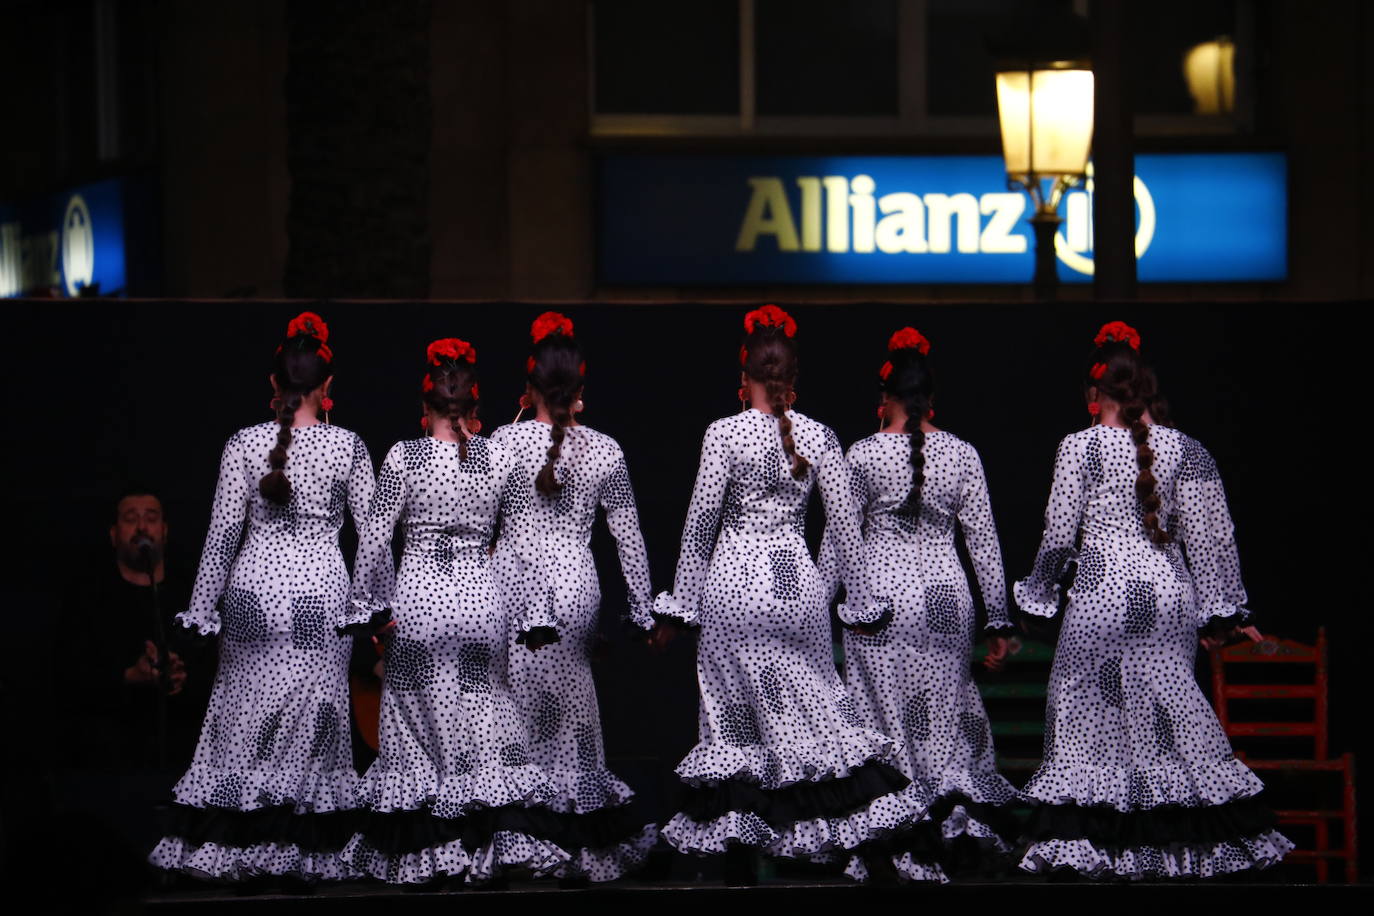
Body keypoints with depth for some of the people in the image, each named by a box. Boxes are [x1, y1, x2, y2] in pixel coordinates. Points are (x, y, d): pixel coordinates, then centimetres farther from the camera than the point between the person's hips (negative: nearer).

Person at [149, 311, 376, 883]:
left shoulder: (245, 445, -3)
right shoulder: (347, 447, -2)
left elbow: (223, 531, -2)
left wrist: (203, 607, 4)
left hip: (255, 589, 0)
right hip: (322, 593, 0)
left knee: (246, 710, 7)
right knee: (316, 711, 5)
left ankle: (230, 850, 5)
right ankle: (308, 851, 5)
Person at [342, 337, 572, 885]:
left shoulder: (404, 457, -6)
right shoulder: (502, 459, 0)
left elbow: (374, 537, -4)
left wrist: (369, 606, 5)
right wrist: (535, 615, 10)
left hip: (418, 599, -1)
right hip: (479, 601, 1)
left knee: (418, 723, 7)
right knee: (482, 724, 9)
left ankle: (418, 855, 7)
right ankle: (485, 850, 5)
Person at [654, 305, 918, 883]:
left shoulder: (725, 434, -8)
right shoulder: (817, 436, 1)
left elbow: (700, 524, -4)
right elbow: (844, 526, 4)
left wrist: (680, 603, 5)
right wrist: (860, 603, 13)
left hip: (734, 580, -3)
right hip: (797, 581, 3)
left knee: (733, 718, 3)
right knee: (813, 705, 9)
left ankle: (739, 868, 1)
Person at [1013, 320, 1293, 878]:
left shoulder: (1081, 446, -4)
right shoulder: (1182, 449, 5)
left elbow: (1059, 534, -4)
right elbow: (1209, 535, 4)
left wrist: (1038, 592, 11)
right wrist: (1223, 612, 9)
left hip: (1101, 594, -4)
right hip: (1169, 596, 4)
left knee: (1090, 709, 3)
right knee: (1168, 708, 9)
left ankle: (1084, 843, 0)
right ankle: (1198, 840, 6)